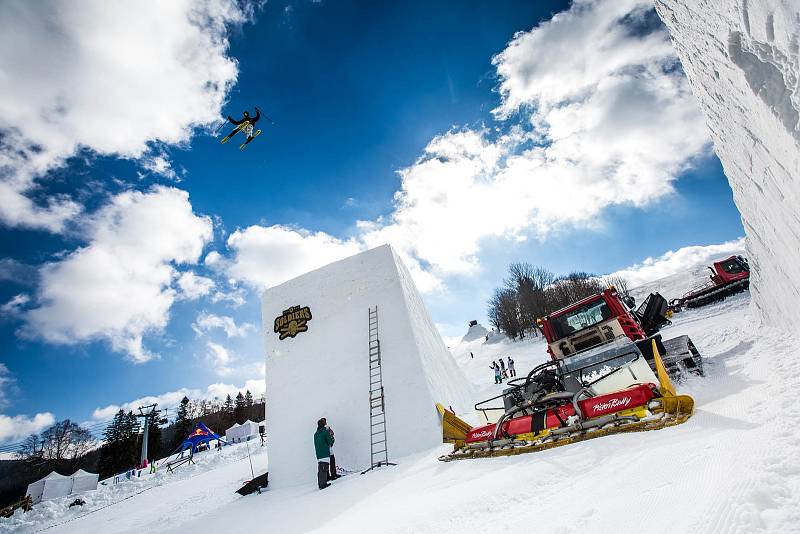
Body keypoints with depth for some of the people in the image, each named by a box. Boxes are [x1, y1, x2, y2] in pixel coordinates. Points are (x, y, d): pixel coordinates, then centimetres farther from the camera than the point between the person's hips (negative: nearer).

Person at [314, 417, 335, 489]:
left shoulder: (315, 434, 13)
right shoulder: (325, 431, -9)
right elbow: (330, 441, -11)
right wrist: (332, 437, 9)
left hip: (318, 454, 8)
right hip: (325, 453, -7)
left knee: (320, 469, 11)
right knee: (324, 469, -7)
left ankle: (320, 484, 15)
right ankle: (323, 484, -9)